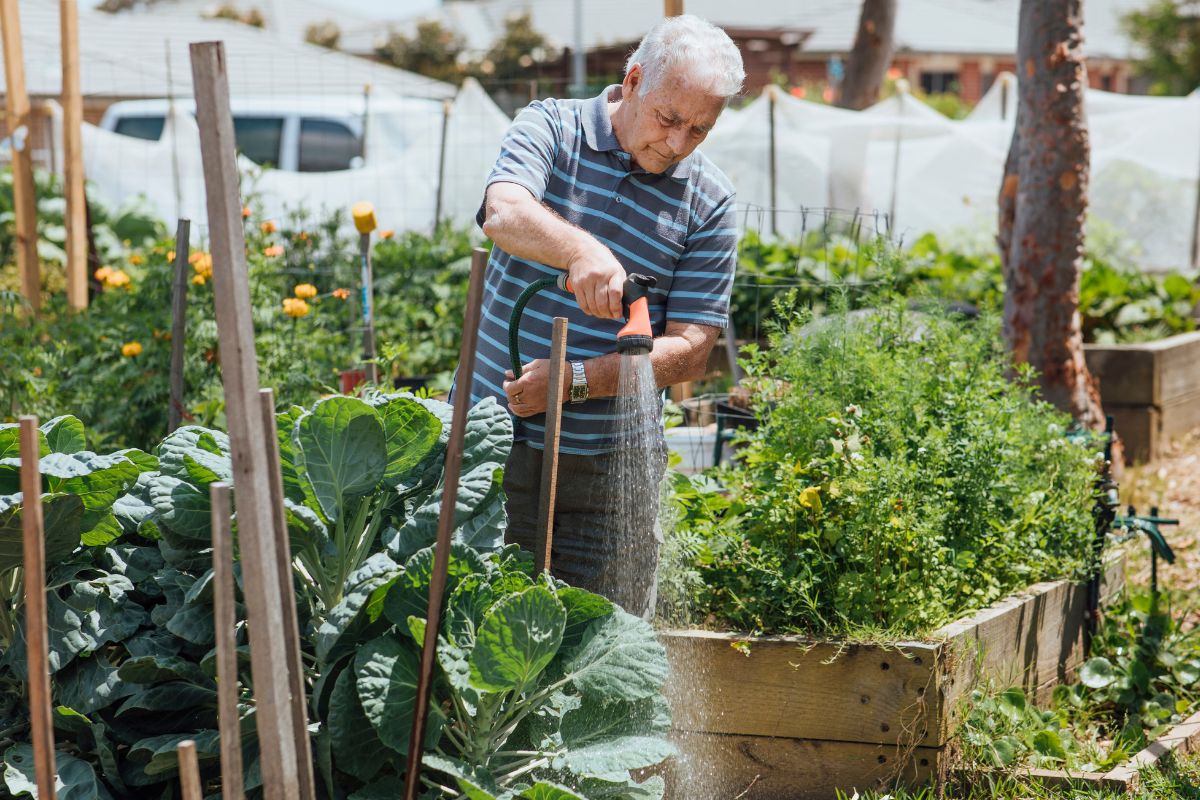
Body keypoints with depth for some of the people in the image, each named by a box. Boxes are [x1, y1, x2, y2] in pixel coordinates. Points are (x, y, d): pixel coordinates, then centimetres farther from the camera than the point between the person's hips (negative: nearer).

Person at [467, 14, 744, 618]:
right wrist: (581, 251, -43)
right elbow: (504, 214, -23)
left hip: (610, 465, 1)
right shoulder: (551, 128, -2)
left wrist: (574, 380, -16)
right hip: (492, 439, -1)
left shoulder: (709, 203, 0)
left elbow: (689, 351, -4)